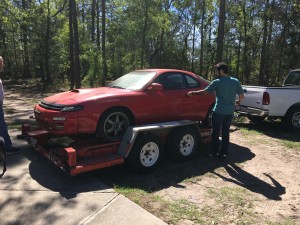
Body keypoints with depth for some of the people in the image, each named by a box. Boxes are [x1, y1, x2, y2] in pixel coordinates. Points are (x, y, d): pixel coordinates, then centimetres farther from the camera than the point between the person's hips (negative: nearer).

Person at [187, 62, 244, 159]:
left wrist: (192, 93, 4)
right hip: (230, 112, 4)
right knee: (225, 132, 13)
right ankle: (224, 153, 18)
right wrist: (237, 101, 26)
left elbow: (204, 92, -8)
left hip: (218, 111, -4)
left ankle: (215, 152, 16)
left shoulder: (217, 82, -8)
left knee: (215, 132, 10)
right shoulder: (235, 81, 3)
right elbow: (241, 96, 5)